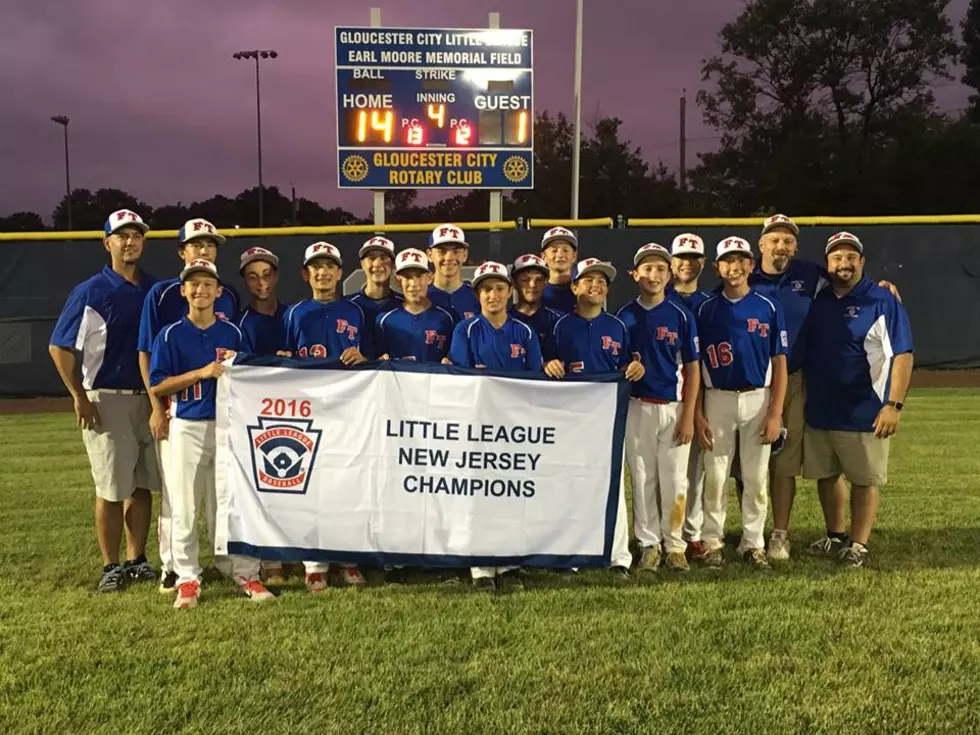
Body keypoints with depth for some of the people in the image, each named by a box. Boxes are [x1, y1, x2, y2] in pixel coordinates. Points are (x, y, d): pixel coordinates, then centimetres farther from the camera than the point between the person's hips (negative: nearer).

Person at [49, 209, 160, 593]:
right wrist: (80, 398, -10)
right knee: (111, 489, 1)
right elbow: (59, 347, -7)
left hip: (148, 399, 5)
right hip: (105, 400, -4)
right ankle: (111, 566, 11)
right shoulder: (91, 291, -6)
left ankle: (137, 561, 21)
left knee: (142, 485, 10)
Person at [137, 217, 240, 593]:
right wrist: (156, 407, -8)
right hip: (175, 405, -3)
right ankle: (171, 566, 13)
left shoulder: (229, 296, 8)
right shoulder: (162, 293, -2)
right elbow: (146, 353, -2)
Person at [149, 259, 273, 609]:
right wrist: (202, 373, -14)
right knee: (184, 506, 1)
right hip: (188, 427, -2)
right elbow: (157, 385, -5)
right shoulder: (171, 335, 0)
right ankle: (187, 579, 12)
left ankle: (245, 573, 12)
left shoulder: (232, 333, 8)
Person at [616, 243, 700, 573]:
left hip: (674, 408, -1)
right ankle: (649, 545, 17)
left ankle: (674, 545, 16)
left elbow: (692, 368, 0)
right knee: (643, 480, 6)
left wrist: (688, 416, -5)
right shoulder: (624, 317, 3)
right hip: (638, 408, 1)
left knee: (675, 480, 2)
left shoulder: (681, 316, 0)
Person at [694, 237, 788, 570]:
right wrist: (697, 414, -3)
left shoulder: (768, 308, 2)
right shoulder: (706, 309, 3)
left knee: (756, 477, 6)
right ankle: (712, 541, 14)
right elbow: (694, 365, 3)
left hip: (758, 399, 0)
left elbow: (779, 363, 2)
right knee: (715, 476, 3)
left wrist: (775, 413, -6)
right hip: (717, 400, 0)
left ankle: (753, 543, 16)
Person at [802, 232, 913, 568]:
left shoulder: (882, 301, -7)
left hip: (863, 413, -5)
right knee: (824, 477, 14)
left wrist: (893, 404, -19)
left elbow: (902, 355, -11)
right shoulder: (817, 300, 8)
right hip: (818, 411, 5)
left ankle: (859, 546, 14)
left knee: (864, 481, 3)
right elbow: (802, 351, 17)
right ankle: (835, 537, 30)